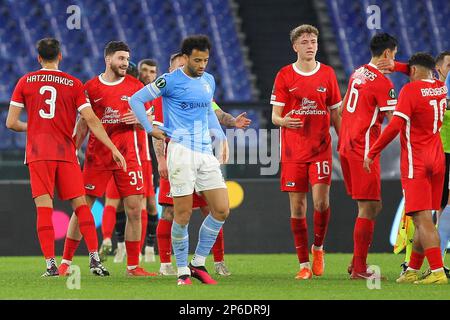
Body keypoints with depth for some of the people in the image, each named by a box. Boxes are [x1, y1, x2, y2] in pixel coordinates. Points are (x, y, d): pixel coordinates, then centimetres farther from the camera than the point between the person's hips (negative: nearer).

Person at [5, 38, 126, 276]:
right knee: (80, 204, 6)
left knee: (44, 207, -3)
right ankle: (94, 258, -2)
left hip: (38, 153, 0)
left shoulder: (25, 82, 5)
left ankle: (51, 264, -11)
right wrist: (113, 149, 1)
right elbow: (91, 121, -2)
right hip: (66, 153, 0)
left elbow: (11, 123, 4)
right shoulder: (73, 84, 4)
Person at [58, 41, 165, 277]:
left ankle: (133, 266, 5)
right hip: (96, 156, -1)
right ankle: (66, 262, 8)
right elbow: (83, 124, 11)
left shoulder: (136, 87, 5)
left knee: (134, 211, -3)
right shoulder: (90, 87, 4)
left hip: (127, 155, 1)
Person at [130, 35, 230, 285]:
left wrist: (221, 137, 21)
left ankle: (198, 264, 12)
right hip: (181, 150, -6)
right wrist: (151, 129, -5)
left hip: (206, 152, 6)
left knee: (221, 210, 0)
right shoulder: (170, 81, -6)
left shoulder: (209, 81, 14)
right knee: (183, 215, -6)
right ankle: (183, 271, 6)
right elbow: (136, 100, -1)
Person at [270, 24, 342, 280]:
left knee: (321, 199, -15)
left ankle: (318, 247, 11)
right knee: (297, 205, 0)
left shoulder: (327, 74, 6)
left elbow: (335, 114, 12)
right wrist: (283, 121, -22)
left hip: (321, 148, 0)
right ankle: (304, 264, 8)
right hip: (293, 150, 0)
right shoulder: (284, 75, 3)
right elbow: (275, 115, 1)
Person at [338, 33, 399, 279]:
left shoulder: (357, 73, 12)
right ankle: (359, 268, -5)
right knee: (369, 208, -5)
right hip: (364, 149, -9)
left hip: (346, 146, 9)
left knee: (373, 207, 16)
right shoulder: (383, 82, -14)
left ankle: (357, 262, 15)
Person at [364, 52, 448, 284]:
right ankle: (413, 270, 19)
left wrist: (372, 154, -10)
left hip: (415, 162, -7)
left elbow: (395, 126, -17)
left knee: (422, 219, -11)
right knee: (424, 219, 12)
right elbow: (428, 76, 31)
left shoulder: (410, 90, -12)